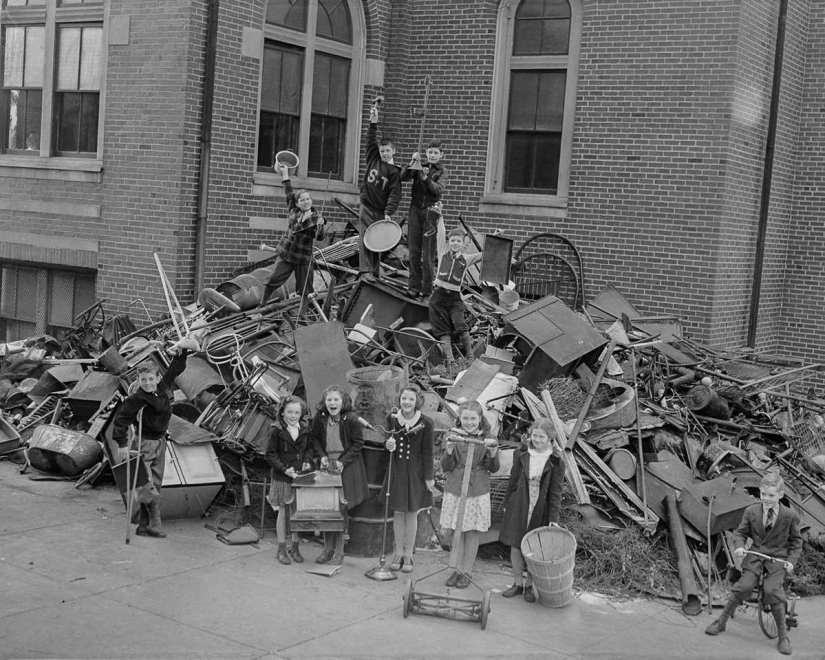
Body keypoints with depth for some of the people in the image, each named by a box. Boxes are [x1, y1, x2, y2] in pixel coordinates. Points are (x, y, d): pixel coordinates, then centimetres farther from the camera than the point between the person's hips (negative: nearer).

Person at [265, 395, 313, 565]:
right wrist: (285, 469, -17)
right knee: (283, 512, 4)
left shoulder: (305, 429, 2)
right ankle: (282, 549, 15)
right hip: (282, 478, -3)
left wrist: (306, 461, -3)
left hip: (301, 476, 3)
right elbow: (270, 454, -7)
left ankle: (295, 548, 20)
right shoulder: (277, 431, -9)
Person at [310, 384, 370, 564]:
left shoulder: (351, 420, -14)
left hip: (346, 467, -3)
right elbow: (315, 438, 11)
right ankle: (328, 549, 15)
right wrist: (322, 456, -4)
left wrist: (343, 461, -14)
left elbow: (358, 443, -6)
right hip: (326, 465, 4)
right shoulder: (319, 418, -4)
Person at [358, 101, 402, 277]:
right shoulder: (373, 159, 8)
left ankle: (376, 273, 11)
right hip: (367, 208, 2)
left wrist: (388, 213, -21)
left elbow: (395, 194, -9)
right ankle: (365, 270, -20)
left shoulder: (394, 172, -2)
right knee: (365, 239, -12)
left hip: (381, 212, -2)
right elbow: (371, 140, 5)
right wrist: (373, 122, -7)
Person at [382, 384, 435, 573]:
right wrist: (390, 445, -16)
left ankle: (408, 556, 17)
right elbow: (391, 439, 9)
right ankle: (399, 554, 19)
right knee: (398, 512, 8)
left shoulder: (425, 423, -12)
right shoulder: (392, 418, -4)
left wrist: (428, 477, -6)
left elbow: (427, 452, -7)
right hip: (396, 469, 3)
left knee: (411, 513, 6)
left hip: (415, 472, -2)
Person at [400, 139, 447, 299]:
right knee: (414, 251, 3)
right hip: (415, 210, 3)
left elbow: (439, 189, -14)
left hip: (431, 212, -2)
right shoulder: (419, 167, 10)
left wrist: (426, 179, -29)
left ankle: (427, 289, 1)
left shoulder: (442, 172, 3)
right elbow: (403, 177, -5)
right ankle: (414, 286, 9)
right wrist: (412, 163, -19)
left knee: (428, 254, -3)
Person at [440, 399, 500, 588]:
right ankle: (458, 569, 22)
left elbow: (493, 469, -3)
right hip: (455, 489, 1)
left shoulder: (487, 438, -3)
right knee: (457, 531, 10)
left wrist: (493, 453, -22)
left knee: (473, 532, 6)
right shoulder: (454, 436, -2)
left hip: (477, 491, -1)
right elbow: (446, 467, -3)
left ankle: (467, 571, 18)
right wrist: (449, 450, -21)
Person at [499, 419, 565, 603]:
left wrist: (553, 518, -10)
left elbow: (556, 491, -8)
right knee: (515, 545, 8)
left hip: (540, 509, -2)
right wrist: (507, 503, 10)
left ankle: (529, 585, 23)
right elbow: (513, 480, 7)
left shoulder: (555, 460, -10)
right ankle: (517, 584, 24)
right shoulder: (521, 454, -3)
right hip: (519, 505, 2)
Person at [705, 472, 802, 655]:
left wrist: (792, 560, -5)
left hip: (778, 559, -2)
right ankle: (721, 621, 0)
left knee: (772, 590, -23)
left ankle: (783, 635, -6)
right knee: (744, 585, -18)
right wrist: (739, 546, -12)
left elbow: (796, 540, 7)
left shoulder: (790, 516, -5)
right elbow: (741, 532, 9)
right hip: (755, 556, 2)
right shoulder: (751, 511, -1)